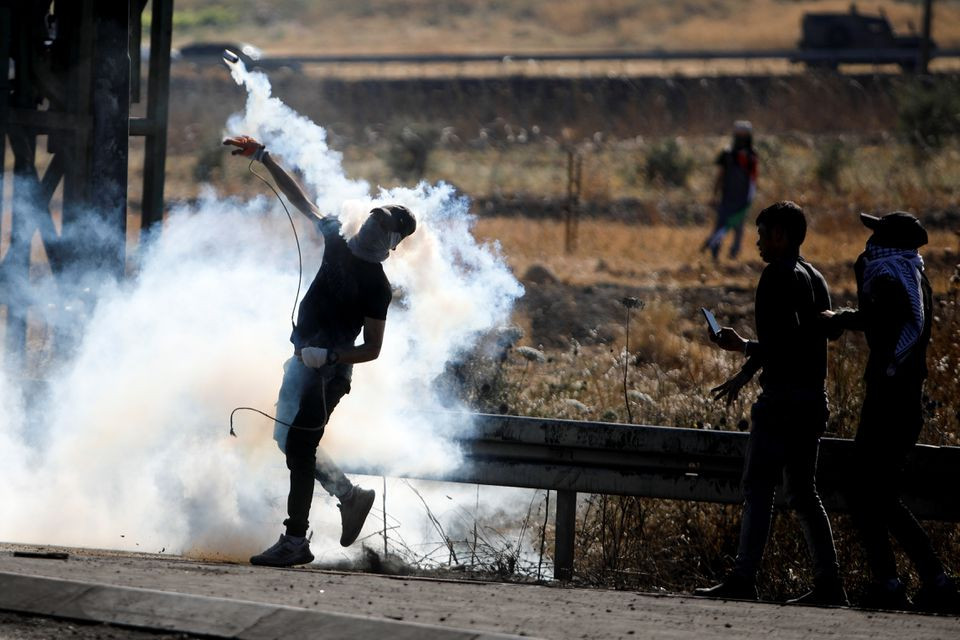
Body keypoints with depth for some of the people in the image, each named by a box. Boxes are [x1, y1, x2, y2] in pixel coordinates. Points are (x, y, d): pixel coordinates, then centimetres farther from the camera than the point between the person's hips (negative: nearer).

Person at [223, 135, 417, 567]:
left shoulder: (377, 286, -14)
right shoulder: (338, 243, 4)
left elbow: (372, 349, -13)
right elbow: (300, 199, 10)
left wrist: (328, 356, -25)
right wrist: (262, 157, 7)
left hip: (327, 371, -9)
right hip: (303, 360, 9)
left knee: (299, 448, -10)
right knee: (287, 439, 16)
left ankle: (295, 541, -8)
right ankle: (350, 495, 26)